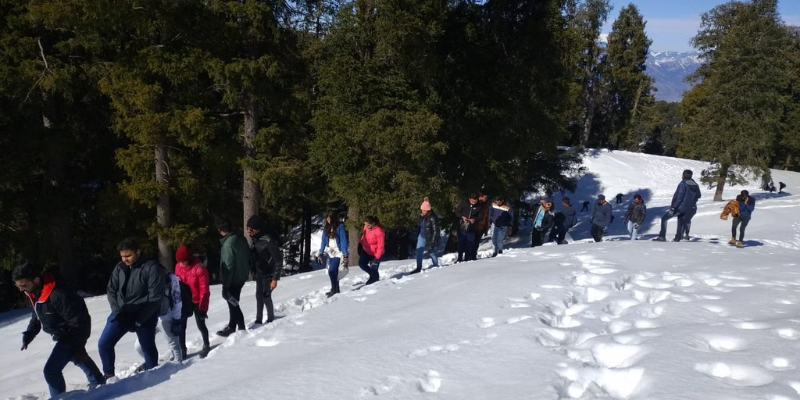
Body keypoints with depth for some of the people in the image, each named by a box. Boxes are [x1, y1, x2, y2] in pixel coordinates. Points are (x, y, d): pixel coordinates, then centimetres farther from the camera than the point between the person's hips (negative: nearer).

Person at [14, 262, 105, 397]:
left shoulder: (57, 295, -35)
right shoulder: (34, 294, -5)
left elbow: (76, 322, -28)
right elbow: (36, 318, 12)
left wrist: (78, 347, -22)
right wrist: (27, 336, -2)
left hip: (72, 335, -10)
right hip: (63, 334, 10)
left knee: (51, 370, -11)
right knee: (80, 360, 28)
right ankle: (98, 383, 48)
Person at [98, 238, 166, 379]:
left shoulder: (152, 268, -17)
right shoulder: (119, 268, 0)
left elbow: (155, 297, -18)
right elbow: (111, 290, 9)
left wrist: (139, 319, -19)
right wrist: (117, 311, -6)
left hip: (145, 316, -5)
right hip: (121, 313, 5)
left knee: (148, 347, 6)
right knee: (104, 343, 2)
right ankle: (108, 374, 21)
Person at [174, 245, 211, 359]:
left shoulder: (199, 268, -21)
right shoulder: (178, 266, -3)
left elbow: (204, 290, -18)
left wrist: (203, 307, -18)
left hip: (197, 302, -5)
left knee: (200, 325, 6)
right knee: (181, 326, 8)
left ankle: (206, 346, 27)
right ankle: (182, 350, 19)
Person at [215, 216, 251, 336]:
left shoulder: (228, 244, -25)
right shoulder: (241, 238, 0)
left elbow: (228, 267, -25)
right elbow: (250, 256, 9)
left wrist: (225, 286, -19)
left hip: (233, 279, -9)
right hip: (242, 276, 9)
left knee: (233, 303, 7)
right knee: (233, 303, 21)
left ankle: (241, 328, 17)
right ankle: (232, 326, 33)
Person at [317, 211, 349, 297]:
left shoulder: (340, 227, -13)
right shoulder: (326, 227, 4)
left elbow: (343, 241, -14)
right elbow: (324, 241, 10)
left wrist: (345, 255, -18)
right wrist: (320, 254, 8)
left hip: (338, 252, -6)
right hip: (330, 252, 6)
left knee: (331, 271, -14)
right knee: (334, 271, 10)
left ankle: (334, 289, 1)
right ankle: (336, 289, 22)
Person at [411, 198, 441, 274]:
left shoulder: (433, 218, -21)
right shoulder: (422, 216, 2)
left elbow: (435, 231, -19)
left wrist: (432, 242, -19)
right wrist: (418, 235, 20)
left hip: (430, 238, -7)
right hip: (422, 236, 7)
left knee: (431, 252, 6)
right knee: (419, 251, 1)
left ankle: (436, 267, 26)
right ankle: (419, 268, 10)